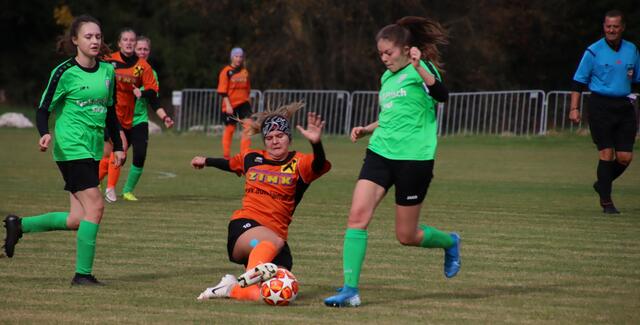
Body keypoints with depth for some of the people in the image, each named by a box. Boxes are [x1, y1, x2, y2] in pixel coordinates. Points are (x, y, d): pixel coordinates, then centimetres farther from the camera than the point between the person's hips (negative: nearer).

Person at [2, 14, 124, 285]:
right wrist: (45, 134, -26)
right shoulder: (65, 73, -8)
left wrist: (118, 146, 19)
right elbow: (44, 109, -7)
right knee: (95, 207, -15)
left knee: (78, 219, 5)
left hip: (92, 151, 7)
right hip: (72, 149, -7)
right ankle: (83, 273, -8)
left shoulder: (108, 71, 10)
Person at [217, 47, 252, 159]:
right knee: (229, 129, 3)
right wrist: (228, 105, -15)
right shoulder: (226, 71, -5)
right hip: (230, 105, -4)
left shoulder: (245, 72, 10)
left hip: (243, 103, 4)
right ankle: (226, 156, 13)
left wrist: (248, 101, 17)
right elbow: (223, 91, -9)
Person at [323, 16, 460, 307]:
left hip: (414, 158, -6)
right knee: (358, 215, -13)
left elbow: (441, 94, -26)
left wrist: (419, 68, -39)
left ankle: (450, 243, 36)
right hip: (380, 153, 6)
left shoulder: (421, 68, -6)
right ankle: (350, 290, -12)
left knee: (406, 236, 3)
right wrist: (368, 129, 15)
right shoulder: (387, 78, 16)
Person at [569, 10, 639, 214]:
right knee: (607, 154, -7)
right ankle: (606, 201, 3)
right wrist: (574, 108, -6)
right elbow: (579, 82, 1)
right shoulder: (593, 51, -2)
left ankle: (602, 184, 26)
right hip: (600, 106, -4)